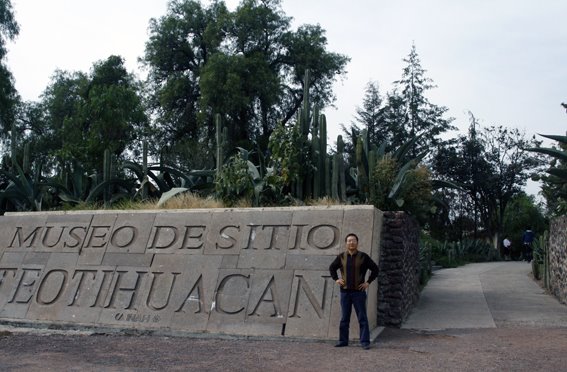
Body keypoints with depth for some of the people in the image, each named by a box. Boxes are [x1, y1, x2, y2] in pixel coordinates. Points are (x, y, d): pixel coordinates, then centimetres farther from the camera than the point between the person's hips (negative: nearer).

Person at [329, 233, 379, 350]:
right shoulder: (341, 257, 4)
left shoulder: (363, 256, -2)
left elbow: (375, 269, 3)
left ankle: (365, 342, 2)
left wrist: (368, 282, -3)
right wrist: (336, 279, 6)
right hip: (345, 292, 2)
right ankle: (343, 341, 15)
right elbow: (332, 268, 18)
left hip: (359, 292, -2)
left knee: (362, 318, -1)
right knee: (344, 318, 8)